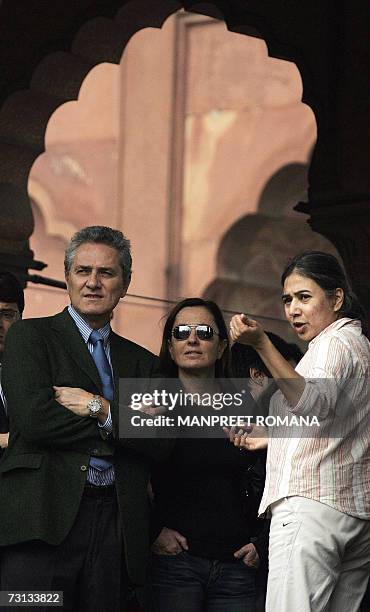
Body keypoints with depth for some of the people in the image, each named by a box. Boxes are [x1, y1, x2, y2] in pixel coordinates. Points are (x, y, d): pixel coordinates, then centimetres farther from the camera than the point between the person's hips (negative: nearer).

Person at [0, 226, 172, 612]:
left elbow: (160, 442, 6)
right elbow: (32, 418, -9)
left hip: (116, 530, 4)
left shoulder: (141, 362, 19)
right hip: (43, 519, -4)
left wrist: (102, 409, -8)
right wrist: (120, 427, -1)